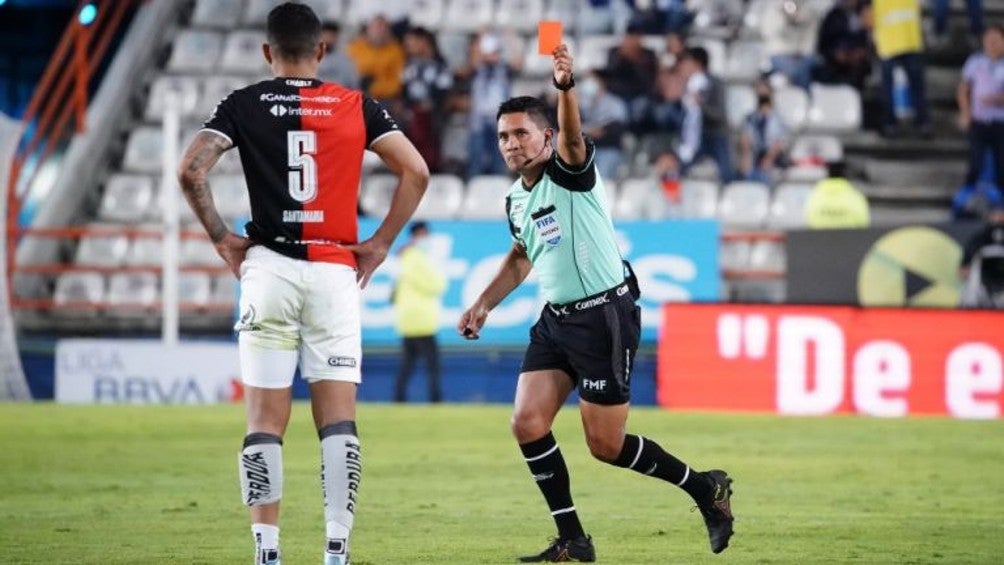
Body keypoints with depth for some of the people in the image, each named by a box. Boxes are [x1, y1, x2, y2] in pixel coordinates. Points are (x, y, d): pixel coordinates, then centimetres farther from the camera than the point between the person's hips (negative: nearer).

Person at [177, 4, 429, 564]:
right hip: (336, 272, 1)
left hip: (269, 266, -1)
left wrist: (222, 238, 3)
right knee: (338, 418, 2)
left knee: (266, 420, 3)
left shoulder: (243, 105, 4)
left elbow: (191, 170, -7)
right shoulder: (357, 107, 6)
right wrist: (381, 243, 6)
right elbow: (416, 171, 1)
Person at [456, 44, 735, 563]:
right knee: (527, 423, -7)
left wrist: (565, 87, -55)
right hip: (556, 319, 8)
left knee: (606, 445, -4)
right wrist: (484, 304, 18)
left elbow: (572, 135, -35)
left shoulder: (571, 171, -11)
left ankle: (704, 488, 18)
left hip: (605, 315, -8)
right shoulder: (515, 200, 11)